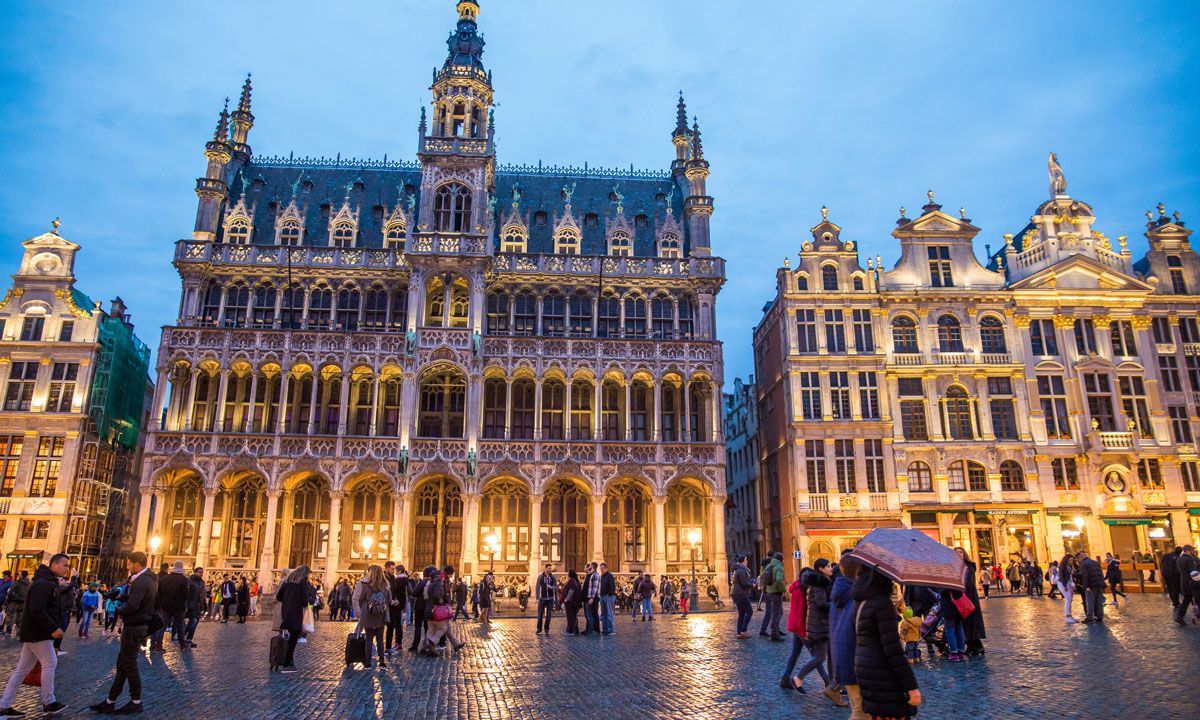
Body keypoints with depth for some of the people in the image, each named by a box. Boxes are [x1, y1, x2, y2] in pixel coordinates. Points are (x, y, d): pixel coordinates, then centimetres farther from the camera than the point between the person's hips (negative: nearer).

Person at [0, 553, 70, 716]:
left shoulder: (49, 583, 16)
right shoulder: (42, 583, -19)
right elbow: (36, 610, -27)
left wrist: (54, 627, 12)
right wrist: (53, 628, -25)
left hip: (34, 632, 10)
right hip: (37, 633, -10)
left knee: (22, 668, 12)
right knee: (50, 663, -4)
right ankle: (49, 703, 5)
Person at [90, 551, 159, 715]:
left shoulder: (140, 581, -21)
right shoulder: (150, 578, 11)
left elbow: (131, 606, -29)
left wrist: (119, 610, -9)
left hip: (134, 627, -10)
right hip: (140, 625, 10)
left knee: (129, 664, 1)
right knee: (123, 663, 15)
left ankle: (136, 702, 10)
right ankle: (110, 701, 22)